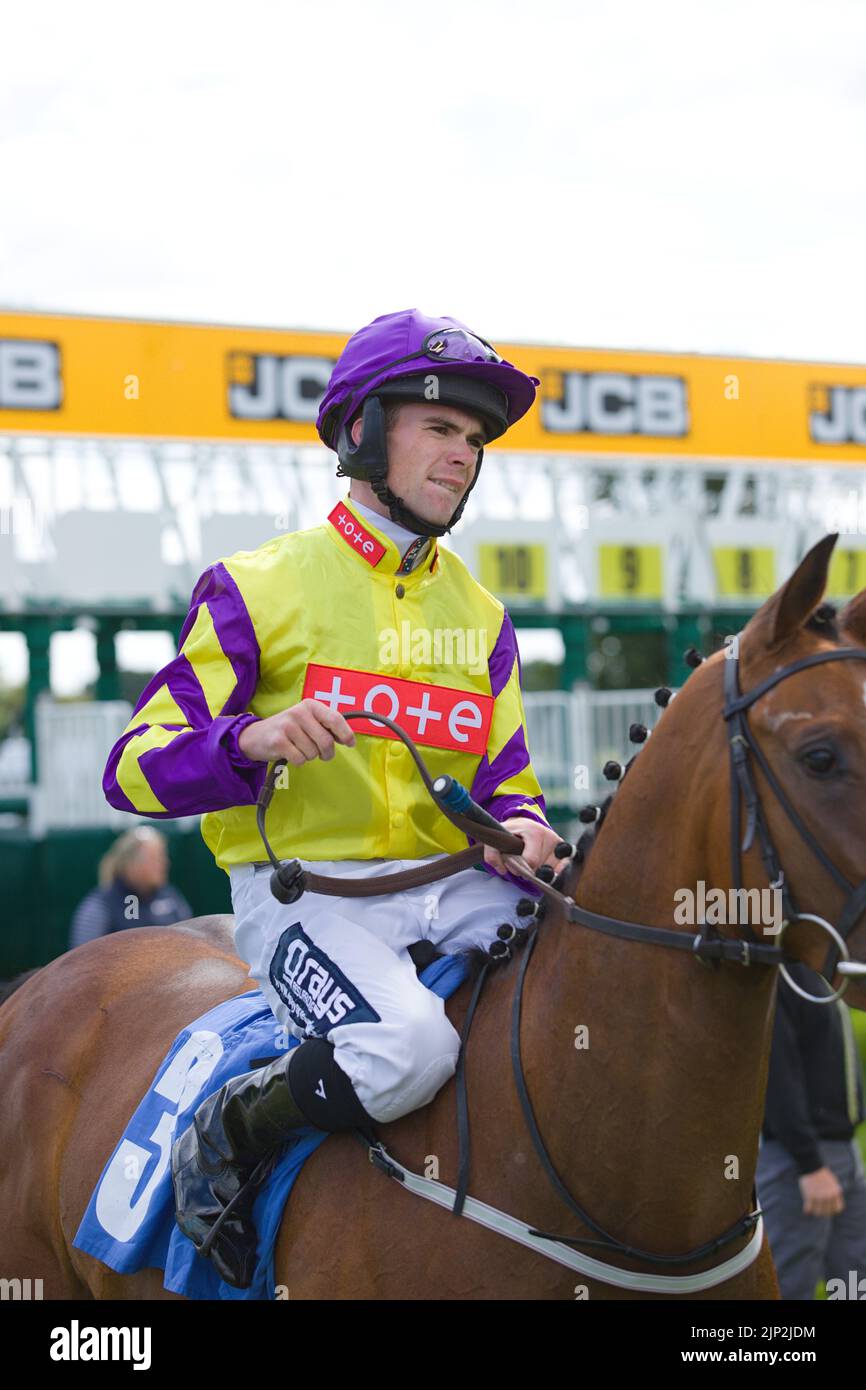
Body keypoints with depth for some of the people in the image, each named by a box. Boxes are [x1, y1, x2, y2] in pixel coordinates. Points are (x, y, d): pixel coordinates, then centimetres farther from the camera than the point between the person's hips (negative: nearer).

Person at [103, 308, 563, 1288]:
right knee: (408, 1045, -34)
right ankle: (220, 1144, -7)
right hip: (304, 889, -5)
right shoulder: (260, 588, -1)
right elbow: (137, 766, -5)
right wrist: (254, 739, -26)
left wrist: (524, 828, -5)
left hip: (452, 883, 6)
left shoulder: (479, 615, 16)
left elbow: (504, 780, 20)